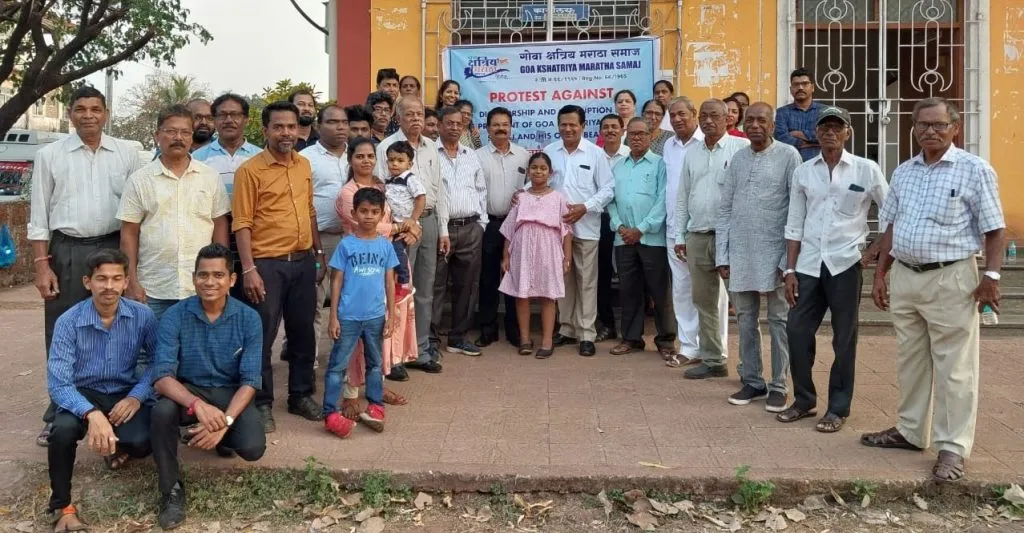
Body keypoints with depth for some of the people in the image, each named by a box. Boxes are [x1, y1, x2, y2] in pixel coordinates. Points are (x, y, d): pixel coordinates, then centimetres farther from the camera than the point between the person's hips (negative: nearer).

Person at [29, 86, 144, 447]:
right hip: (67, 252, 0)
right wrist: (41, 263, -3)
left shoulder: (127, 153, 4)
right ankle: (59, 416, 17)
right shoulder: (49, 155, 3)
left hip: (114, 248, 0)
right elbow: (39, 214, 3)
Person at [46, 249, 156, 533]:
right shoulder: (68, 322, -17)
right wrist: (91, 413, -40)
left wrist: (137, 396, -21)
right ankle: (62, 507, -7)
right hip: (83, 393, -1)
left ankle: (119, 447, 17)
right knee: (64, 430, -33)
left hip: (126, 393, 1)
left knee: (141, 442, -26)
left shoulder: (143, 315, -12)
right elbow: (58, 383, -23)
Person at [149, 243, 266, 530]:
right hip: (188, 390, 0)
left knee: (253, 448, -25)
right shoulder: (174, 316, -12)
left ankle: (223, 438, 16)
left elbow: (250, 380, -14)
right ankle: (172, 489, -11)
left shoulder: (249, 319, -11)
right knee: (162, 411, -35)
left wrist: (225, 422, -31)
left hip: (231, 393, 1)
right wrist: (198, 404, -40)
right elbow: (162, 376, -21)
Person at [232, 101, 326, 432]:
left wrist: (319, 254, 16)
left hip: (303, 262, 5)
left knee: (303, 331, 13)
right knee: (263, 336, 2)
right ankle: (262, 403, 15)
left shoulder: (304, 165, 10)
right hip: (267, 264, -5)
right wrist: (249, 269, -15)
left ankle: (301, 395, 27)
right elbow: (242, 224, -10)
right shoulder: (250, 170, -8)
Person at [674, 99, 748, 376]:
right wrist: (680, 236, 13)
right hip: (697, 237, 6)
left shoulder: (741, 147, -4)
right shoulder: (692, 153, 14)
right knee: (704, 300, 11)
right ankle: (712, 358, 22)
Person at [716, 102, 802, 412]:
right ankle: (752, 381, 22)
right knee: (745, 321, 10)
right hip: (740, 253, 4)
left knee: (779, 321, 5)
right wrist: (722, 255, 4)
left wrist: (791, 256, -10)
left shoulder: (788, 156, -3)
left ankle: (778, 386, 14)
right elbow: (725, 209, 9)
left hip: (774, 251, -4)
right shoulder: (737, 159, 10)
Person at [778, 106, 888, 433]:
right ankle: (804, 400, 21)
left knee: (844, 339, 5)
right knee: (797, 332, 4)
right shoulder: (802, 172, 6)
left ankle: (838, 408, 16)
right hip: (809, 265, 3)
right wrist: (789, 270, 3)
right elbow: (795, 226, 7)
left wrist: (874, 251, -1)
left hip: (845, 264, -3)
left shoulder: (866, 170, -2)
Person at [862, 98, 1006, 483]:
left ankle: (954, 447, 9)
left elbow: (994, 229, -6)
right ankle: (911, 431, 29)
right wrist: (880, 273, 11)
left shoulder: (975, 170, -5)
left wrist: (991, 276, -15)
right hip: (904, 277, 6)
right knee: (910, 360, 15)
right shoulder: (903, 172, 11)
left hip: (951, 279, -6)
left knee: (953, 367, 0)